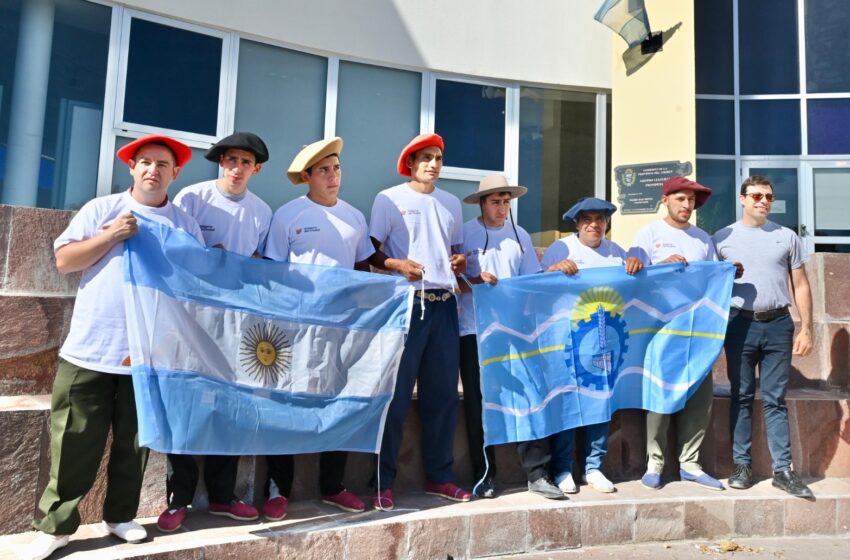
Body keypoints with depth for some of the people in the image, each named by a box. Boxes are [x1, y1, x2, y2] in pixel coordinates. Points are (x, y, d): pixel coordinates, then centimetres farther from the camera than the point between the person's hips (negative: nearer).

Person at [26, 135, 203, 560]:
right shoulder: (101, 210, 5)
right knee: (75, 445, 4)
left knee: (133, 444, 12)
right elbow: (63, 261, 0)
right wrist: (110, 236, -12)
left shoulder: (186, 226, 6)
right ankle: (55, 525, 19)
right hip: (88, 351, -1)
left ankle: (120, 516, 28)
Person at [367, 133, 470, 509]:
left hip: (444, 305, 5)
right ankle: (383, 483, 8)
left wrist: (460, 262, 5)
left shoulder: (451, 203, 18)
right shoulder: (389, 199, 3)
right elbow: (371, 252, 0)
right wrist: (396, 264, -18)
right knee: (396, 394, -3)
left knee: (443, 393, 8)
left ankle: (439, 476, 21)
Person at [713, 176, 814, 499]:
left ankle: (783, 470, 11)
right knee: (742, 397, 6)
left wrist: (806, 329, 3)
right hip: (740, 324, -1)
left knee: (775, 400, 4)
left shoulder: (787, 237, 9)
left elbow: (800, 286, 8)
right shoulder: (722, 238, 5)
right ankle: (742, 466, 15)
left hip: (778, 325, 1)